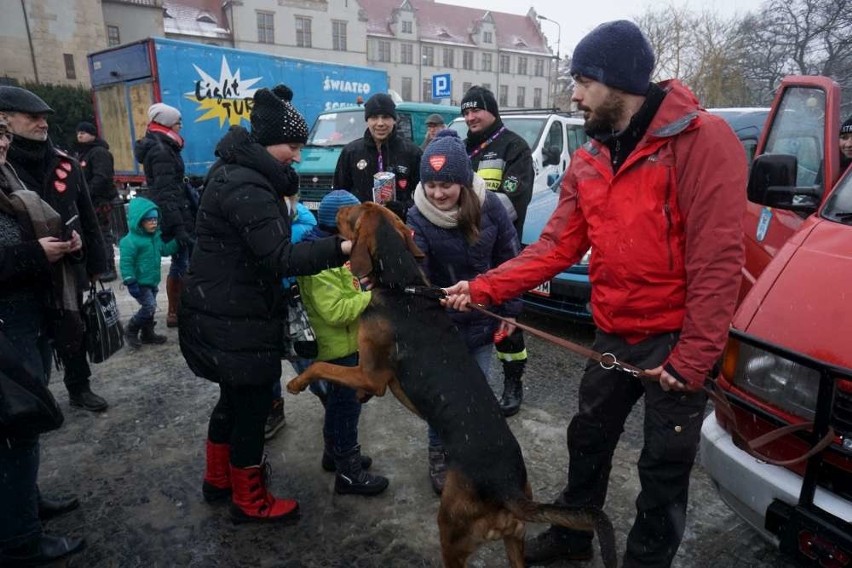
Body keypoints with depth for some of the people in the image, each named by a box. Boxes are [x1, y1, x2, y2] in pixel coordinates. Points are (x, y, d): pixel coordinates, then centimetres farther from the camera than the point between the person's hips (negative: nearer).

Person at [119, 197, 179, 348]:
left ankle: (148, 333, 29)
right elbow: (126, 263, -20)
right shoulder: (131, 241, -20)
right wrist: (131, 283, -22)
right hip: (140, 283, -8)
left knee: (150, 308, 16)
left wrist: (177, 242, 8)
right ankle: (131, 331, 7)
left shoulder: (155, 236, 6)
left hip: (152, 281, 9)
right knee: (149, 307, -11)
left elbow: (164, 250, 21)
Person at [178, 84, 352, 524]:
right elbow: (281, 258, -30)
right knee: (253, 403, 4)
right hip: (233, 319, -11)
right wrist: (342, 248, -34)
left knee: (235, 396, 23)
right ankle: (250, 502, 22)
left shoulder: (237, 172, 11)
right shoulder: (246, 188, -23)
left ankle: (217, 479, 41)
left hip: (225, 310, 11)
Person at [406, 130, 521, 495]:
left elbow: (509, 259, -3)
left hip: (482, 321, 2)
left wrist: (509, 310, 0)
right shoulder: (418, 219, -18)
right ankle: (439, 455, 34)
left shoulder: (489, 206, -13)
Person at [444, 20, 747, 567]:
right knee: (588, 440, 20)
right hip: (614, 336, 7)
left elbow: (718, 259, -19)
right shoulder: (588, 162, 4)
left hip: (675, 341, -6)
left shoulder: (702, 139, -16)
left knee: (664, 469, 11)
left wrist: (692, 358, -20)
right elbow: (555, 246, 0)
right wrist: (483, 288, -9)